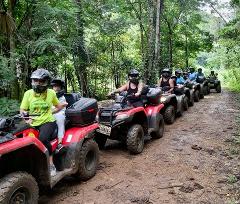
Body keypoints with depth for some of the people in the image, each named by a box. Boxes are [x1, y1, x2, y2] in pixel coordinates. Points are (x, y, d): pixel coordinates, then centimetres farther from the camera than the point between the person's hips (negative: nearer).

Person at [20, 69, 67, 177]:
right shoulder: (28, 93, 4)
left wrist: (63, 105, 3)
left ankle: (51, 165, -18)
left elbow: (58, 106, 22)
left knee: (43, 138, -33)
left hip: (48, 122, -3)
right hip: (33, 124, 4)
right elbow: (22, 110, 9)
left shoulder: (51, 93, 3)